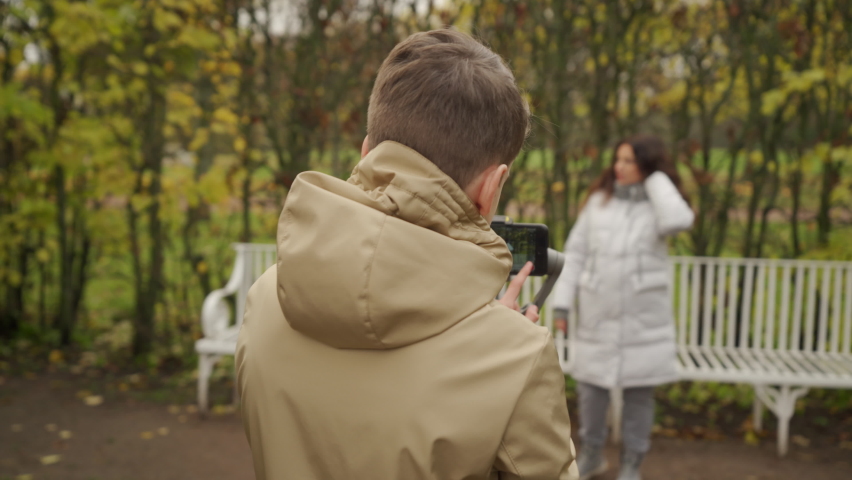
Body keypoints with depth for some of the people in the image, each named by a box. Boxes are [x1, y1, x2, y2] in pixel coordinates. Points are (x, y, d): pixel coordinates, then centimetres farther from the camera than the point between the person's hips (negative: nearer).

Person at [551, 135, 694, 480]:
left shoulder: (659, 204, 0)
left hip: (643, 316, -1)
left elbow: (678, 221, -26)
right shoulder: (598, 200, 4)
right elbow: (575, 253, 4)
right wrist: (562, 302, -1)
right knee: (591, 387, 9)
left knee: (639, 392, 7)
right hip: (598, 314, 2)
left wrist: (656, 178, -13)